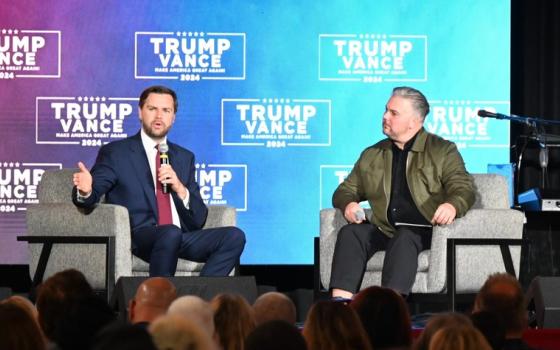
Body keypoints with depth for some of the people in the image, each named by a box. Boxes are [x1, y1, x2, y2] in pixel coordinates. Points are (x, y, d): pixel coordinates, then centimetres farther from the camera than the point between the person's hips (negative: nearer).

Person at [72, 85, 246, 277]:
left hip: (181, 239, 5)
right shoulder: (115, 153, 11)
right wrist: (86, 190, -27)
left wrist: (180, 189, -3)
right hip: (138, 238, -5)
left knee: (234, 236, -18)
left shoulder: (184, 157, 22)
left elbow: (198, 220, 17)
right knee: (170, 233, -37)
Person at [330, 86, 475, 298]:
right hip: (383, 231, 4)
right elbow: (345, 191, 25)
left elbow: (464, 189, -1)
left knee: (405, 237, -37)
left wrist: (452, 205, -26)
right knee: (350, 233, -25)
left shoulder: (443, 151, 10)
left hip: (423, 231, -4)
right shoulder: (372, 155, 23)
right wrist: (348, 204, -2)